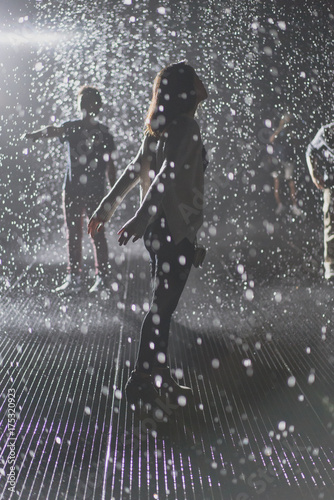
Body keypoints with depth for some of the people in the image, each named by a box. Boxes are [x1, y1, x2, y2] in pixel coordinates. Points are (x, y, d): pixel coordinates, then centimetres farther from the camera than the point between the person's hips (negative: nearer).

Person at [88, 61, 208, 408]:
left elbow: (133, 171, 14)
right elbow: (167, 176, -23)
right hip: (177, 227, -8)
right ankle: (142, 380, 5)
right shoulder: (187, 128, -14)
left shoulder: (159, 130, 12)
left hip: (159, 228, 9)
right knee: (162, 306, -2)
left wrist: (105, 209, 18)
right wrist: (141, 220, -25)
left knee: (162, 305, 14)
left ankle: (160, 378, 22)